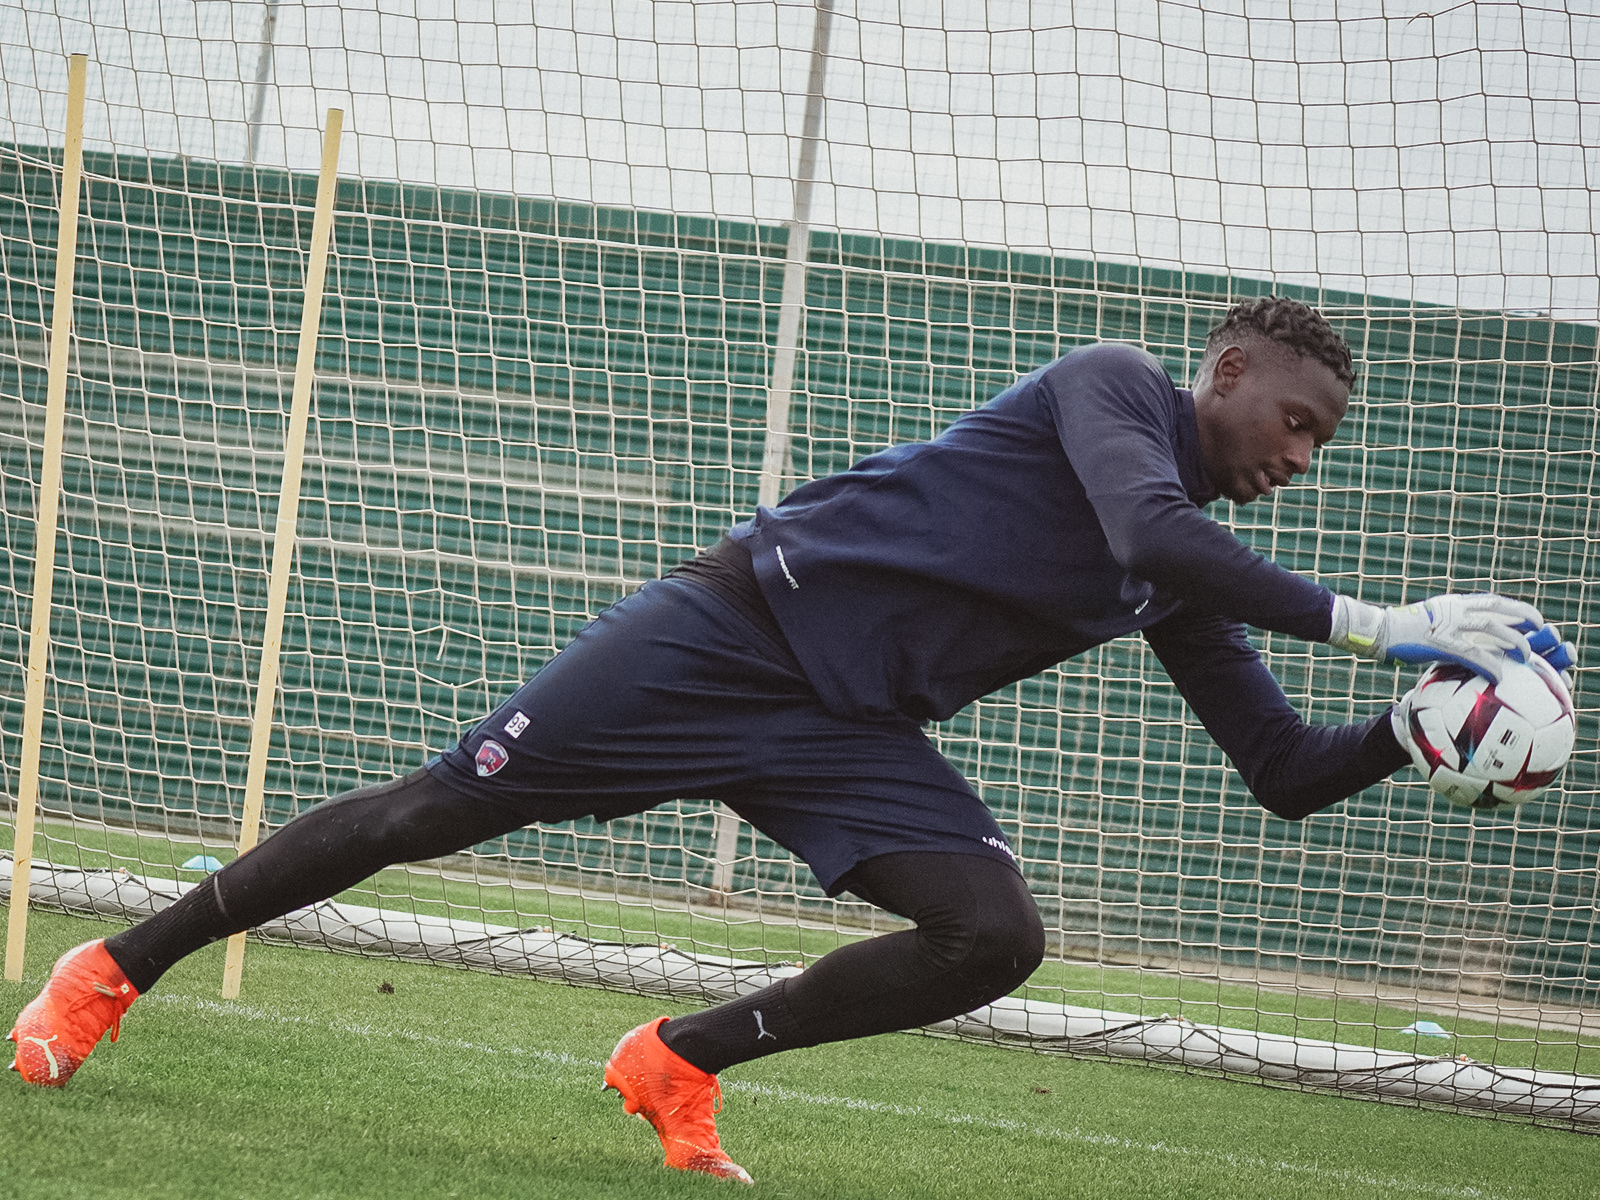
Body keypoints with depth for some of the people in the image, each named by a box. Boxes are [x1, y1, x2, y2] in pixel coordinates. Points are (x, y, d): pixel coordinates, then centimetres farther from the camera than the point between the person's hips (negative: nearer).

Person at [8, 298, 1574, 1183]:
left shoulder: (1189, 584, 14)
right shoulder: (1113, 390, -8)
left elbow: (1284, 774, 16)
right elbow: (1156, 535, -29)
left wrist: (1423, 733, -1)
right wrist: (1374, 622, -28)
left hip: (846, 733, 7)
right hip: (736, 626, -7)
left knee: (995, 935, -17)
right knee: (432, 812, -7)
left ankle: (685, 1061, 0)